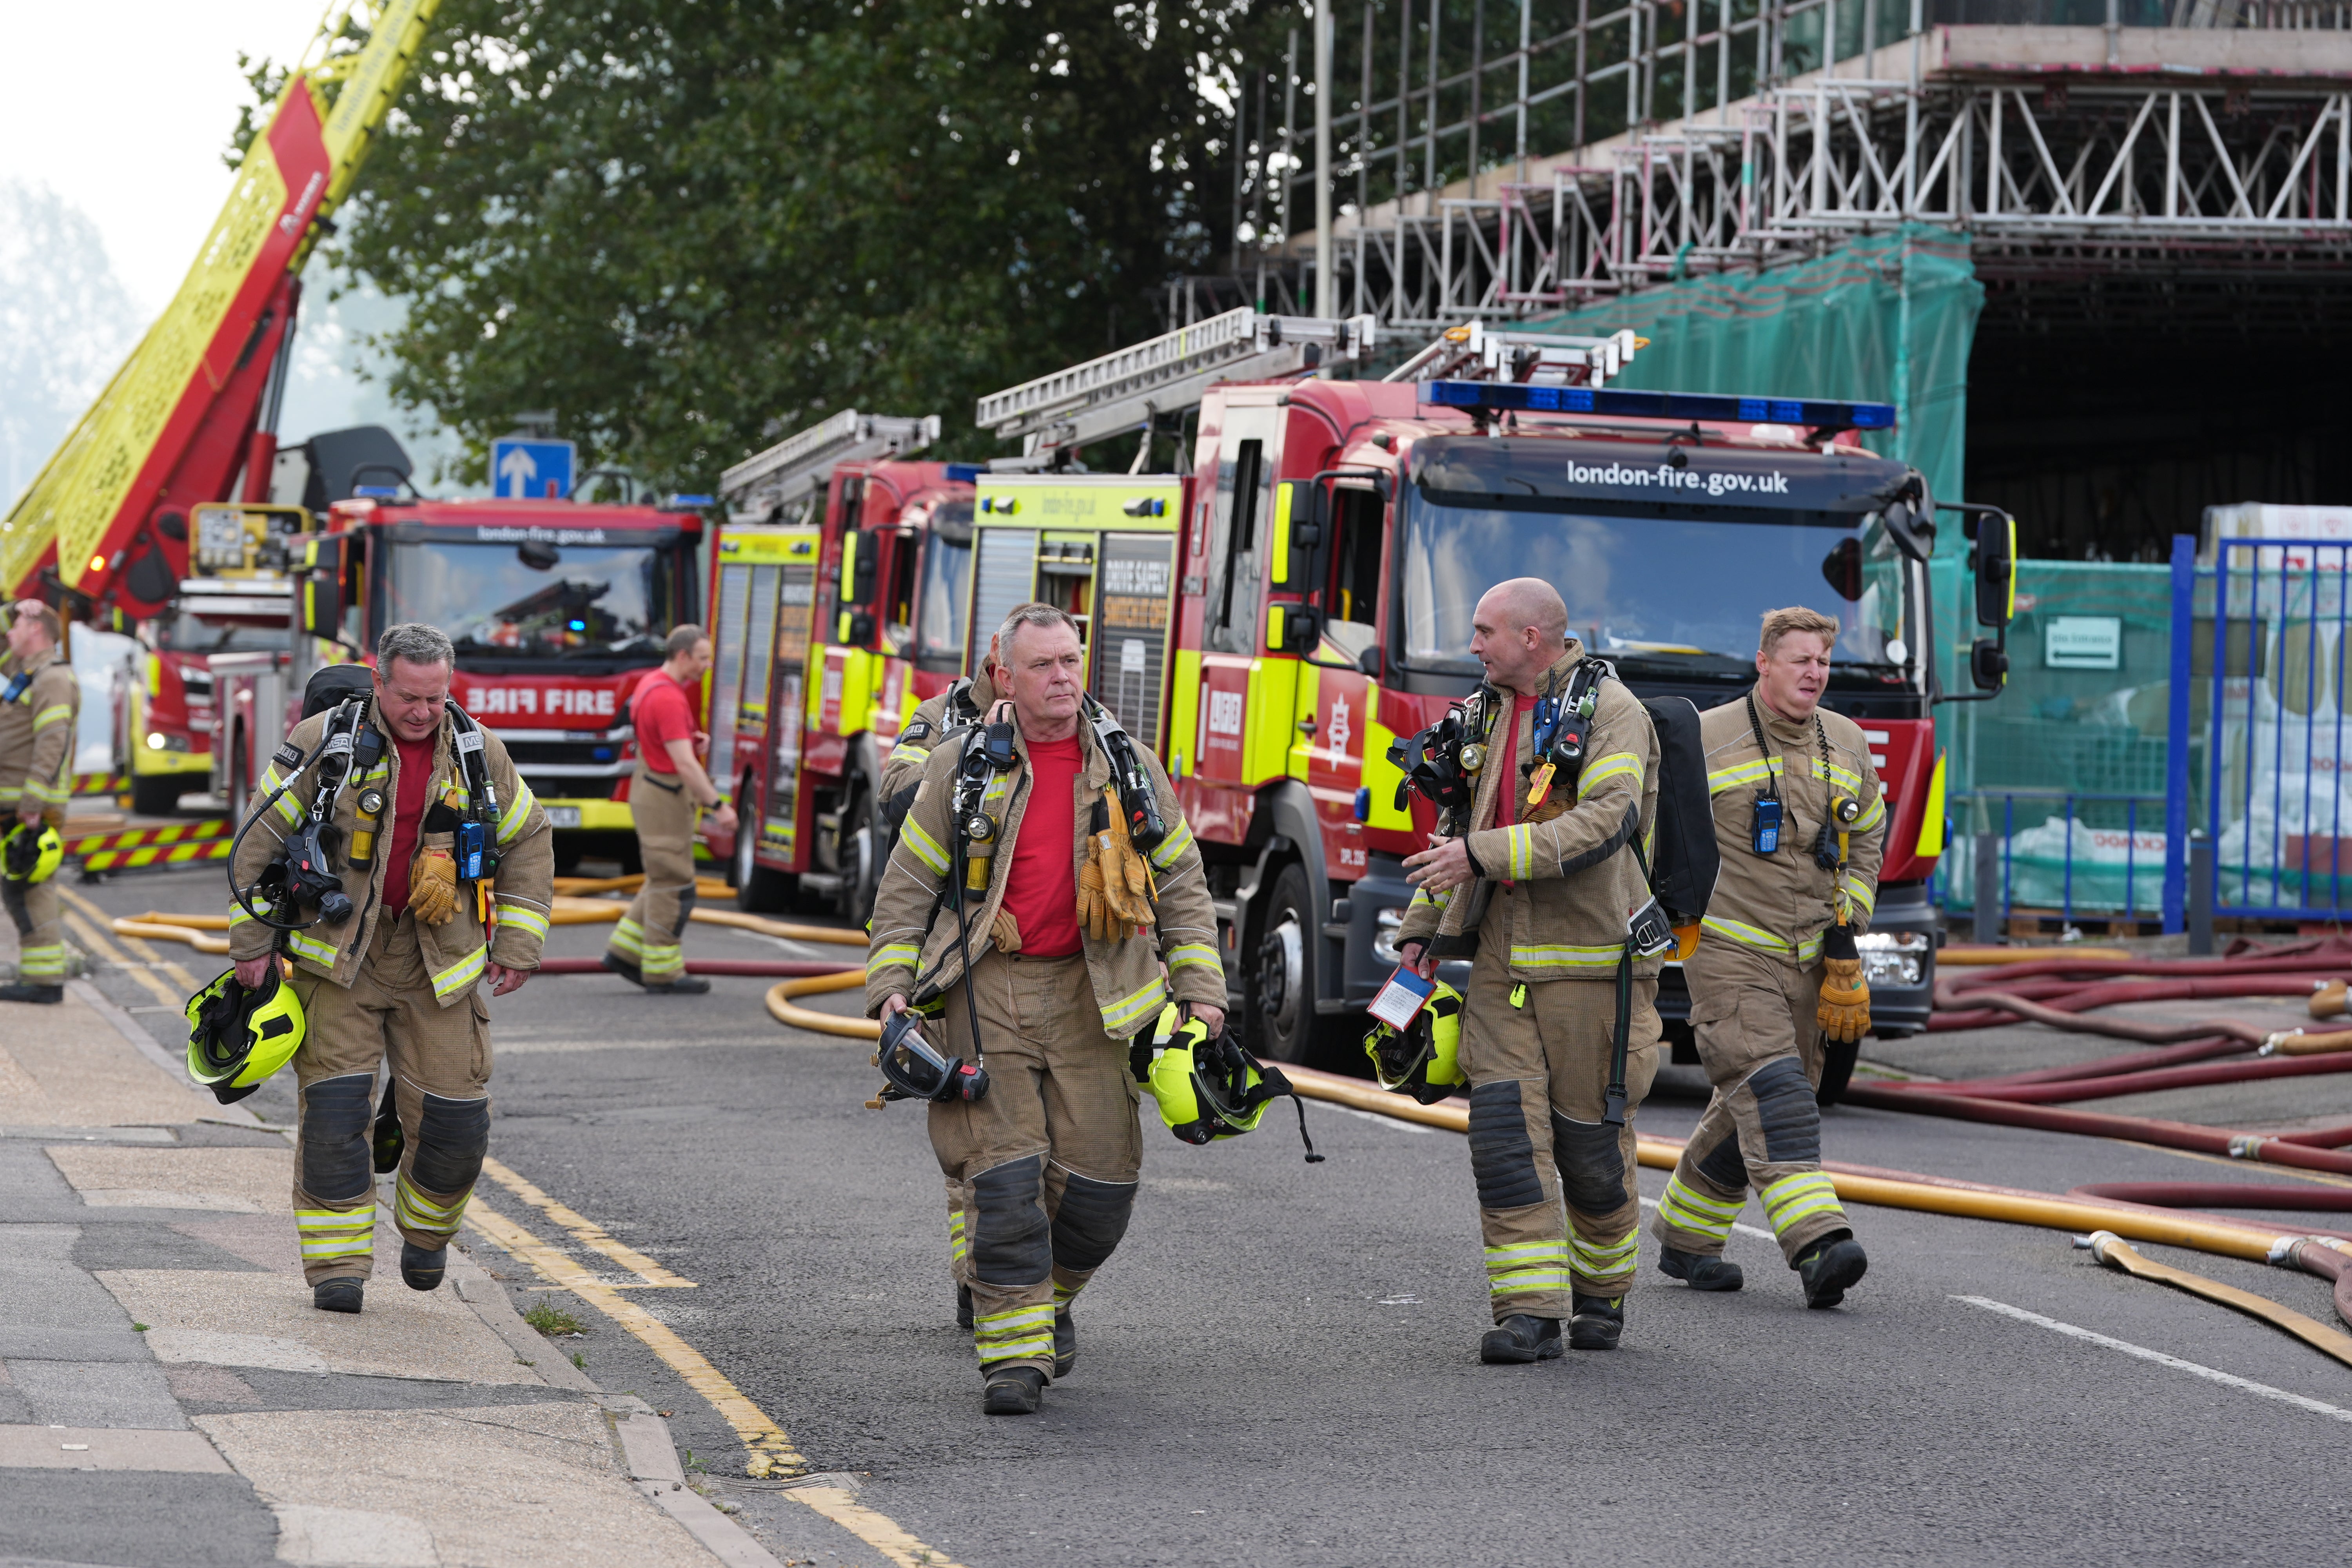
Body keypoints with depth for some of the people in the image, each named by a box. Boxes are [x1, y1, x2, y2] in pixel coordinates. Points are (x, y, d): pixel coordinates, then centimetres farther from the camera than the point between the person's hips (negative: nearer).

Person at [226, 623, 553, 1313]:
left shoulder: (476, 752, 1)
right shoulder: (327, 741, -8)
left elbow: (529, 842, 13)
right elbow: (261, 838, -2)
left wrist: (516, 945, 7)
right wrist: (252, 940, -3)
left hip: (438, 963, 2)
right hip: (338, 953, -2)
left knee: (454, 1114, -1)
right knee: (334, 1107, -10)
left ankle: (426, 1228, 27)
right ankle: (337, 1263, -2)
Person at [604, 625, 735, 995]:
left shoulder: (654, 683, 10)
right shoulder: (668, 700, -23)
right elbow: (684, 764, -28)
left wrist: (695, 740, 7)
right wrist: (718, 806, -27)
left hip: (652, 791, 10)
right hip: (664, 798, -10)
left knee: (667, 881, 18)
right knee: (674, 887, -3)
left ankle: (625, 952, 20)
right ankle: (663, 972, 2)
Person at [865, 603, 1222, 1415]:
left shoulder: (1131, 770, 8)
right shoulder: (962, 771, 4)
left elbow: (1182, 888, 13)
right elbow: (907, 887, 7)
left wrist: (1201, 991, 5)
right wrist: (891, 990, -3)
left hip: (1090, 994, 2)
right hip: (985, 990, -2)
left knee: (1097, 1177, -1)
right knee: (1003, 1177, -9)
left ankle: (1052, 1295, 28)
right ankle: (1012, 1349, -5)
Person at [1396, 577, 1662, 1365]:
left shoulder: (1609, 710, -8)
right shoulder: (1490, 713, 15)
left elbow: (1608, 820, -23)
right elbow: (1461, 826, 26)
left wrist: (1484, 855, -27)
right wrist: (1422, 927, 19)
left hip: (1587, 954, -6)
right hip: (1502, 955, 6)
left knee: (1590, 1135, 2)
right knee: (1505, 1127, -7)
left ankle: (1601, 1291, 23)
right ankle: (1530, 1309, -9)